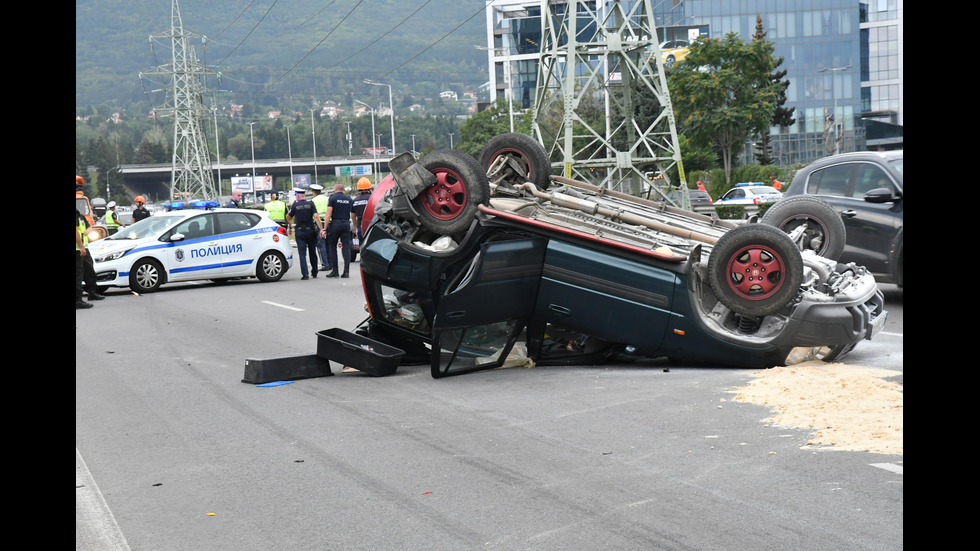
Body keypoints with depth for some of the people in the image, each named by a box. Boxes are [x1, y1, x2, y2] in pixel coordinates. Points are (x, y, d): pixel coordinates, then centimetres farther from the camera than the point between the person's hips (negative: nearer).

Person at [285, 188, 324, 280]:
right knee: (312, 252, 15)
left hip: (300, 232, -2)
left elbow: (288, 218, 4)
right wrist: (321, 229, -14)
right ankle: (314, 272, 23)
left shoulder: (295, 206, -4)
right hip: (311, 231, 2)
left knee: (302, 253, -2)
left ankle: (305, 274, -13)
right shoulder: (310, 204, -2)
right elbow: (316, 216, -12)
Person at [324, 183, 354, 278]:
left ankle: (335, 270, 5)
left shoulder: (332, 198, -2)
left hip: (335, 223, -3)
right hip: (346, 223, 3)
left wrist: (325, 228, -8)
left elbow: (328, 214, -8)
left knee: (332, 246, 7)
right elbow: (353, 214, 12)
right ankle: (346, 271, -3)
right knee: (346, 247, 3)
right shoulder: (349, 199, 10)